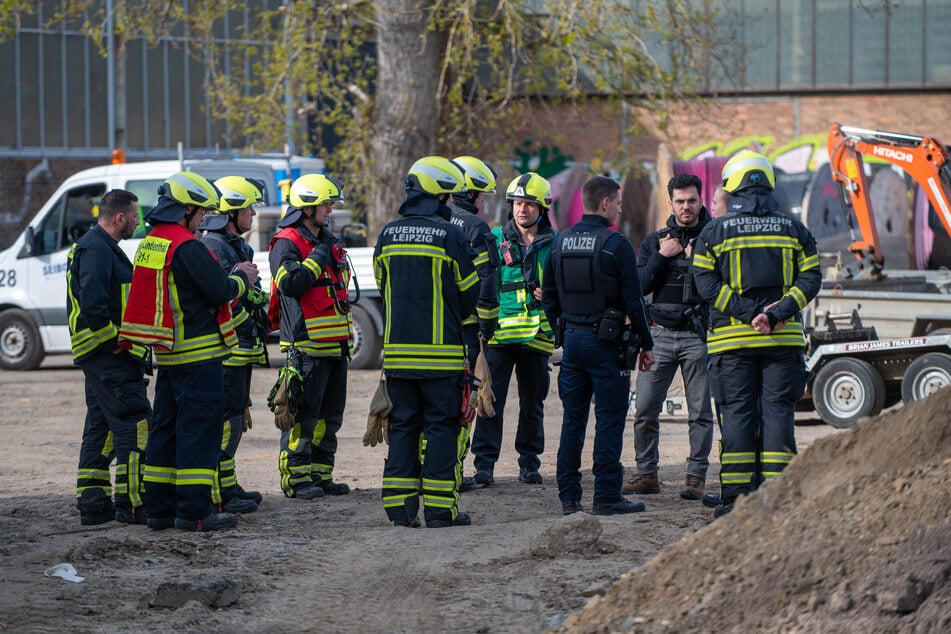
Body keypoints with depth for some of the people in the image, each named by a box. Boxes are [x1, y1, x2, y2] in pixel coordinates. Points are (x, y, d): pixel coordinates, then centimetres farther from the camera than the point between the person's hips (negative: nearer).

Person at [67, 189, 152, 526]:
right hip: (112, 359, -11)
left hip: (99, 357, 11)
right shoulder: (98, 250, -15)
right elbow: (91, 302, -26)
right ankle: (132, 504, -11)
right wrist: (114, 340, -19)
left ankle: (92, 504, 15)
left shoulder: (93, 247, 20)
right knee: (134, 425, -10)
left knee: (100, 429, 13)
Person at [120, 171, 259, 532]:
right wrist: (242, 278, 4)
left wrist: (231, 276, 15)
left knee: (167, 427, 13)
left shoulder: (150, 244, 13)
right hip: (198, 354, -9)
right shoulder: (186, 246, -17)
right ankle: (193, 510, -9)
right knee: (200, 429, -7)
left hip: (168, 353, 9)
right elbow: (221, 291, -16)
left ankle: (159, 507, 16)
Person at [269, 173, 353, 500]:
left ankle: (320, 474, 19)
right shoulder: (286, 243, -9)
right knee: (303, 414, -8)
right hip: (307, 345, -9)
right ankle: (296, 478, -4)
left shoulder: (328, 242, 19)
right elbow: (289, 282, -25)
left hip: (335, 344, 9)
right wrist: (318, 258, -15)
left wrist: (347, 337, 25)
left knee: (329, 416, 12)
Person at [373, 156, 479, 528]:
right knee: (441, 427, 1)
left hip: (398, 350, 5)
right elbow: (470, 292, -2)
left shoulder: (388, 235, 6)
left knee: (402, 426, 10)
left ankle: (400, 507, 9)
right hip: (441, 353, -5)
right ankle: (440, 508, 0)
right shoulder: (449, 235, -9)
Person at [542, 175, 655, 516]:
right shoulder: (616, 244, -11)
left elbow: (549, 296, 13)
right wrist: (646, 344, -2)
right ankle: (606, 497, -2)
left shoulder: (560, 242, 8)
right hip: (606, 343, -6)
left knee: (572, 419, 10)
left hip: (571, 338, 6)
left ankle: (569, 497, 10)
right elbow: (633, 299, -10)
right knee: (610, 420, -2)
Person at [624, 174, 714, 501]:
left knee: (700, 412, -1)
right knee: (645, 409, -2)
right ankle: (646, 473, 8)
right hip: (660, 335, 2)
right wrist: (661, 256, -7)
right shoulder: (655, 241, 13)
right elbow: (640, 286, 4)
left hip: (697, 336, -2)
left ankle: (696, 476, 5)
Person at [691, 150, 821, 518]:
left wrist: (750, 314, -12)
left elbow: (707, 284, -7)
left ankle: (735, 499, -1)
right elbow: (811, 279, -2)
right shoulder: (794, 231, 7)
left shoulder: (713, 233, 2)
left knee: (737, 415, 2)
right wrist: (778, 313, -11)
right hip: (784, 340, 1)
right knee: (777, 412, 4)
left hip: (731, 338, -1)